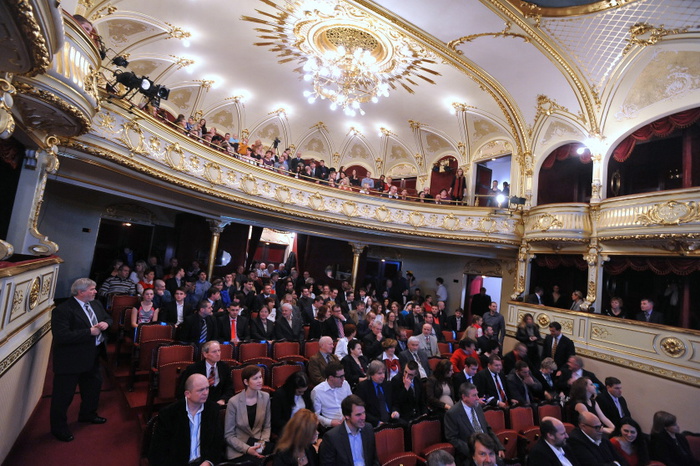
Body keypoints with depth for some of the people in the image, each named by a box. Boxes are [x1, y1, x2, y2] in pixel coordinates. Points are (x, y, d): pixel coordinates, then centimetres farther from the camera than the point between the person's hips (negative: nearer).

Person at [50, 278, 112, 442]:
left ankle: (87, 414, 45)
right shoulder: (62, 310, -23)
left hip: (92, 356, 8)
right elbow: (61, 336, -30)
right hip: (71, 360, -8)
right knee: (64, 394, 8)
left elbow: (108, 318, 13)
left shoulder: (96, 304, 2)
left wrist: (105, 323, -10)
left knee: (93, 386, 23)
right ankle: (58, 427, 29)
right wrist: (90, 332, -27)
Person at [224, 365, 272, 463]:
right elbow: (229, 435, -8)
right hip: (238, 449, -4)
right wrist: (247, 449, -18)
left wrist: (263, 441, -11)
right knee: (257, 461, -29)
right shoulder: (234, 402, -14)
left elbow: (267, 426, 7)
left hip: (258, 441, 4)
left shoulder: (265, 397, -2)